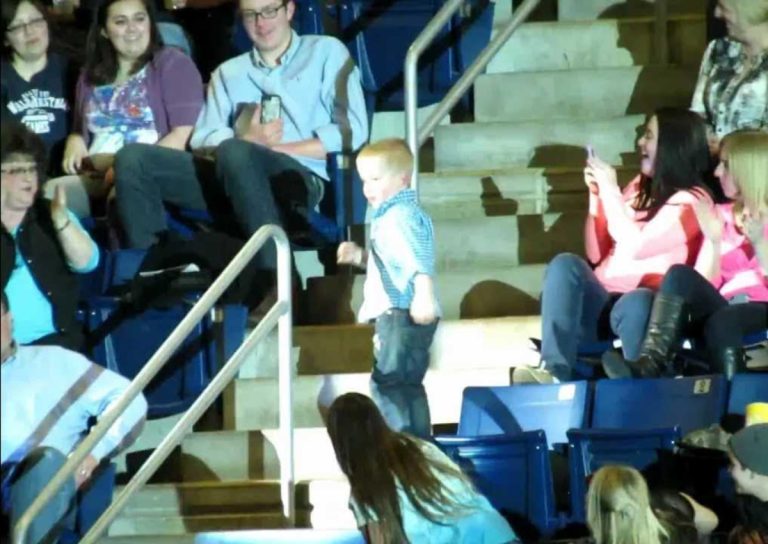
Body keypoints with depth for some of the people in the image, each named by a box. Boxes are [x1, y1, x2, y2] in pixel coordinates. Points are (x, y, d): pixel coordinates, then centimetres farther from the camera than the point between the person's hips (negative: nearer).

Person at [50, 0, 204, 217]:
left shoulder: (172, 63, 6)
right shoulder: (91, 75, 22)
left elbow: (184, 135, -5)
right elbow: (80, 132, 32)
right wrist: (75, 142, 6)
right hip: (98, 179, 4)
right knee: (48, 193, -27)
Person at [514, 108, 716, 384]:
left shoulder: (692, 200, -2)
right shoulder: (639, 187, 19)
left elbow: (635, 247, -16)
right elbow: (596, 254, 19)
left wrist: (610, 190, -7)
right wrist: (596, 194, 9)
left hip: (646, 304, -6)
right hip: (603, 302, 6)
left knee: (635, 303, -41)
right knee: (565, 264, -25)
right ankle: (554, 371, -44)